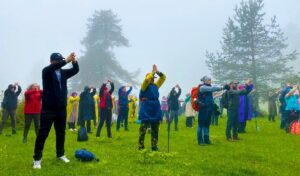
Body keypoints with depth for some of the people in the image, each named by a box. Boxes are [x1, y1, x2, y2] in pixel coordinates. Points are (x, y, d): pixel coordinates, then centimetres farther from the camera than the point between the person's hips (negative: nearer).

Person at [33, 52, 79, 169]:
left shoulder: (63, 72, 10)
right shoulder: (46, 71, -5)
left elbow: (75, 70, -3)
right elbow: (52, 67, -27)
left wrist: (74, 61, -24)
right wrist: (66, 60, -39)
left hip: (61, 108, 5)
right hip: (48, 108, -5)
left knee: (61, 133, 13)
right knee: (43, 133, -4)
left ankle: (60, 154, 27)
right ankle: (37, 158, 2)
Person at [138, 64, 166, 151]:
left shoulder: (156, 85, 13)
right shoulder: (144, 86, -4)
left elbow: (163, 78, 11)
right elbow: (147, 79, -25)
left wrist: (158, 71, -4)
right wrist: (153, 72, -15)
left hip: (155, 112, 6)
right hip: (146, 113, -6)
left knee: (155, 131, 10)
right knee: (143, 130, -4)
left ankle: (154, 146, 18)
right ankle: (141, 146, 2)